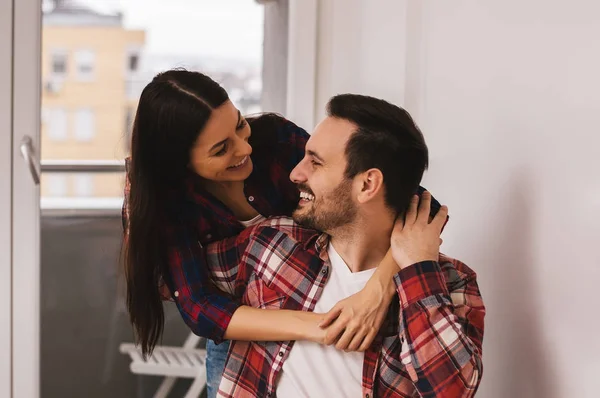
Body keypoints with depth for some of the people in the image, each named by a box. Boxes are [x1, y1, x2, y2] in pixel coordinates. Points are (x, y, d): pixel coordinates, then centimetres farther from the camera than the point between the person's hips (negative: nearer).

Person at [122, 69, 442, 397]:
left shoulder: (275, 137, -27)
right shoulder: (163, 196, -24)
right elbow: (199, 307, -33)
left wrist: (378, 289, -49)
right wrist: (309, 326, -47)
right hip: (241, 336, 0)